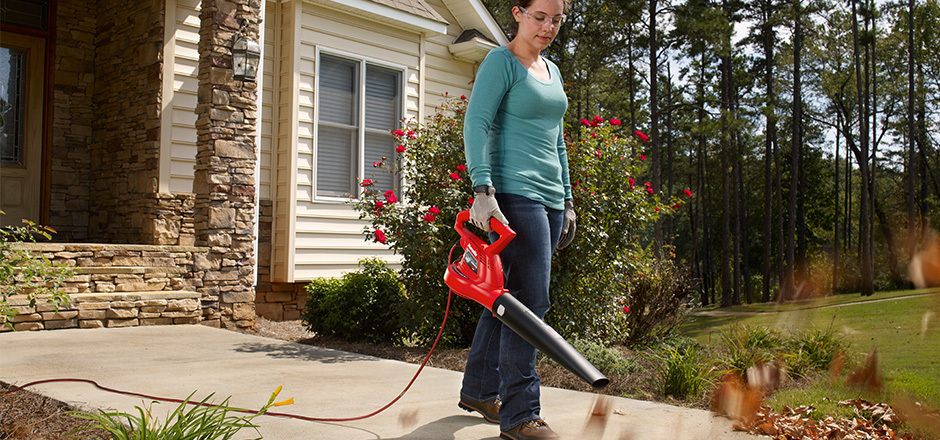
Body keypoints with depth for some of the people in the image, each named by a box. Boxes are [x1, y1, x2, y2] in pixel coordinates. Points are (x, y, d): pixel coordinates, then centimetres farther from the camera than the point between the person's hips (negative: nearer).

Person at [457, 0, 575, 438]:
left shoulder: (552, 70, 20)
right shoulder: (501, 62, -3)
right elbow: (476, 124, -14)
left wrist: (567, 202, 20)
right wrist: (483, 190, -26)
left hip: (548, 197, 8)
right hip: (515, 192, -8)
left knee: (509, 296, 12)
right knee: (531, 299, -12)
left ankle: (478, 389, 25)